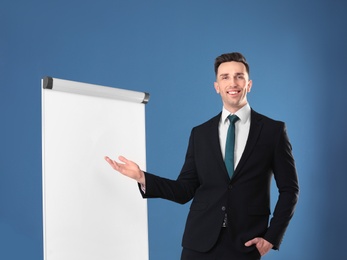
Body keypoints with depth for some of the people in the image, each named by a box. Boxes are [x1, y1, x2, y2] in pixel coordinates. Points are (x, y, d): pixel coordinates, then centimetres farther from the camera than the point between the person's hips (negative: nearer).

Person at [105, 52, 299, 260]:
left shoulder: (273, 130, 2)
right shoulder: (200, 133, 9)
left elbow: (289, 189, 3)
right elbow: (185, 190, 7)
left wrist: (272, 236, -4)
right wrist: (142, 178, -6)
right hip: (201, 241, 2)